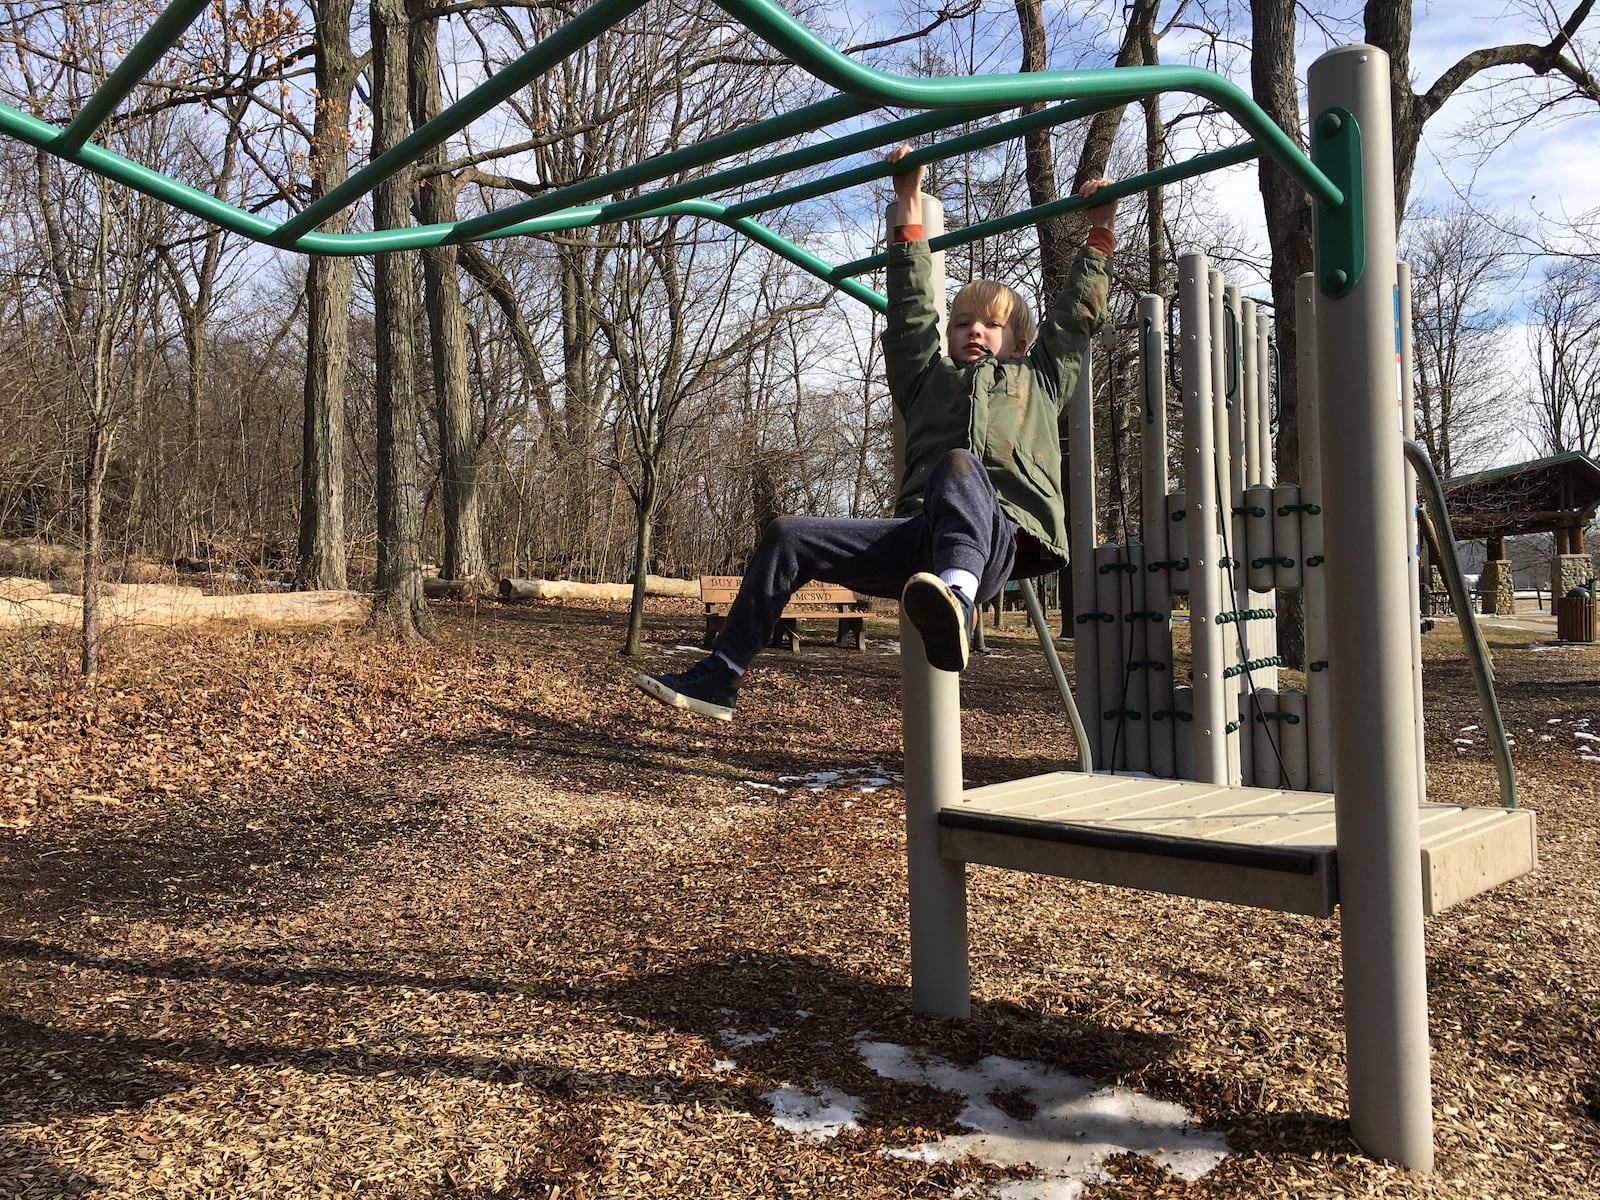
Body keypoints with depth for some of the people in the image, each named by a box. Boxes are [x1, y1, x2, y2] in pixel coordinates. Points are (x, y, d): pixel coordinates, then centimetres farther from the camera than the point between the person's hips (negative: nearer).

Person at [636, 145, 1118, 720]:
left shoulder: (1038, 379, 31)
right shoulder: (930, 376, 32)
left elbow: (1074, 315, 35)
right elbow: (913, 304, 31)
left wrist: (1100, 233, 38)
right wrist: (910, 207, 32)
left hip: (1001, 538, -3)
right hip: (920, 537, 4)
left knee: (958, 467, -38)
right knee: (787, 537, -13)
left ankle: (957, 602, -67)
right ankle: (718, 678, -11)